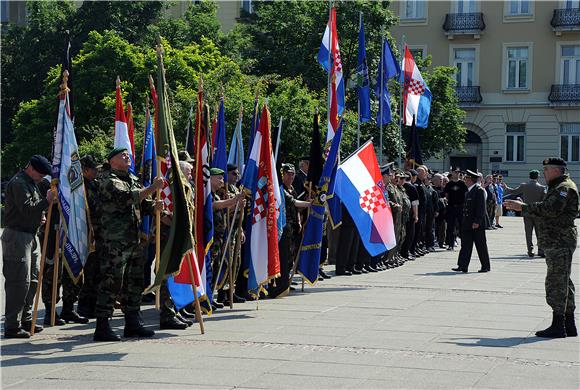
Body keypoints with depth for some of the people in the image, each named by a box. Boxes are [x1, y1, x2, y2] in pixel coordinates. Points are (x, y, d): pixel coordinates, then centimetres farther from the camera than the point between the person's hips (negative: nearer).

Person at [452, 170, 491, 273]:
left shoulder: (479, 190, -12)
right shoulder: (468, 192, 16)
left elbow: (481, 207, -18)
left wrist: (477, 222, -22)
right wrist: (463, 222, 14)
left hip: (478, 224, -8)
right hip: (467, 224, 8)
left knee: (481, 246, 1)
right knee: (465, 245, 4)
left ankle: (486, 266, 11)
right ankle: (462, 266, 3)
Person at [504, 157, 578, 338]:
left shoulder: (565, 188, -13)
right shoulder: (557, 188, 21)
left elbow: (551, 209, -26)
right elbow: (546, 210, 21)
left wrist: (523, 207, -21)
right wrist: (521, 207, 13)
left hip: (560, 242, -11)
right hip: (555, 243, 11)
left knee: (556, 282, -10)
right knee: (563, 283, 13)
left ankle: (558, 326, -8)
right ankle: (569, 325, 18)